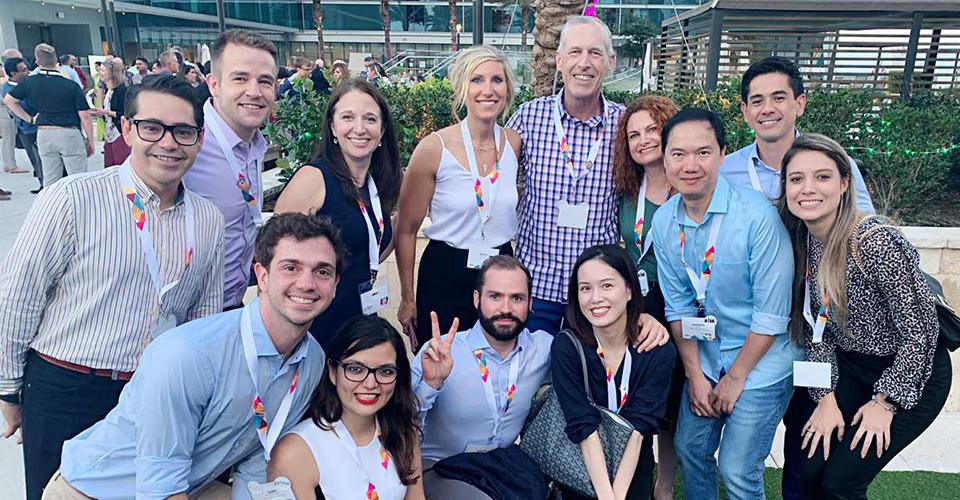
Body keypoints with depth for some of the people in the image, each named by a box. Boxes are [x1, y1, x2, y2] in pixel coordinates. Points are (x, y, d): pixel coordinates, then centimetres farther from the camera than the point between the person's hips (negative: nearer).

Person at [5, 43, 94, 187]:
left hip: (43, 134, 4)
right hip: (69, 134, -4)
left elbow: (8, 100, 14)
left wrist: (30, 119, 19)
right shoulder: (72, 86, -8)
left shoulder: (30, 82, 2)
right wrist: (90, 141, 2)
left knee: (50, 182, 10)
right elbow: (85, 116, -8)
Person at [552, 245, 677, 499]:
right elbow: (584, 428, -18)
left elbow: (638, 428, -16)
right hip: (580, 467, -1)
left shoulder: (659, 351, -12)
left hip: (632, 472, 1)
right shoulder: (566, 347, -15)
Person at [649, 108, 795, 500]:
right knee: (690, 450, 15)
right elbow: (678, 305, 1)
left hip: (760, 362, -5)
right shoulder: (663, 221, -6)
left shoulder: (758, 215, -23)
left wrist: (735, 378, -11)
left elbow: (772, 313, -19)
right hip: (705, 359, 5)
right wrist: (695, 376, -1)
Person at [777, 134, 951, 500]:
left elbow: (920, 330, -19)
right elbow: (815, 328, -1)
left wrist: (885, 402, -11)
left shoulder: (875, 243, -28)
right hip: (851, 369, 5)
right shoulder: (800, 241, -8)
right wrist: (826, 398, -6)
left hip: (912, 375, -5)